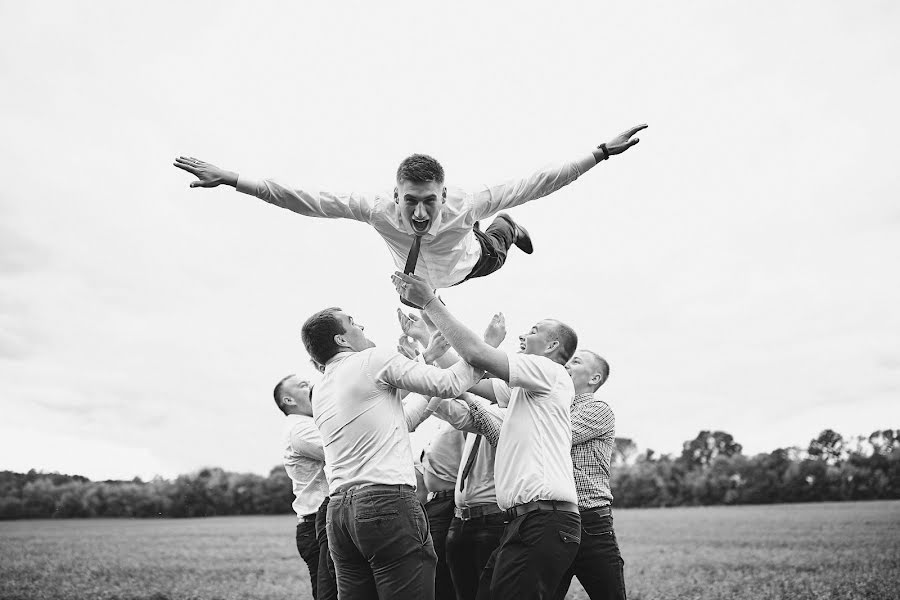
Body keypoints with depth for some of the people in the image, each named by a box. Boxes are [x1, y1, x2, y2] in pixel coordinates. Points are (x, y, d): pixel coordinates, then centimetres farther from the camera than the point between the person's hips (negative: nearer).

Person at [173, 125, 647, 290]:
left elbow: (535, 184, -44)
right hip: (416, 276, 1)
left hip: (465, 262, -1)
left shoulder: (465, 204, -47)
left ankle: (503, 228, 66)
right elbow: (306, 200, -49)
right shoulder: (378, 209, -46)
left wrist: (602, 152, -47)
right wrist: (231, 180, -54)